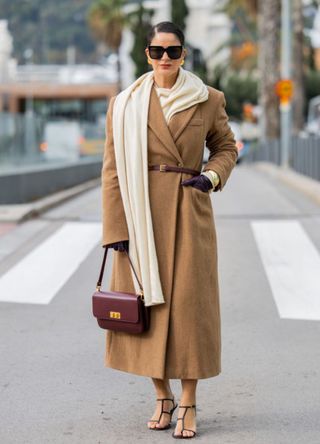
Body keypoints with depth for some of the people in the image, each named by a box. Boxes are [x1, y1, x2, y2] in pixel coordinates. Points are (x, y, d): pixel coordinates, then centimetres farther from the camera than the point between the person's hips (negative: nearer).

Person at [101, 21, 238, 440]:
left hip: (189, 213, -1)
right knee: (147, 303, 5)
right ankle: (163, 396, 21)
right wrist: (115, 228, -5)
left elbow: (226, 147, 16)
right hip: (141, 217, 1)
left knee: (188, 303, -2)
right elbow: (113, 170, 0)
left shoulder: (208, 100, 2)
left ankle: (189, 405, 7)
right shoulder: (125, 104, 2)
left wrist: (212, 175, -5)